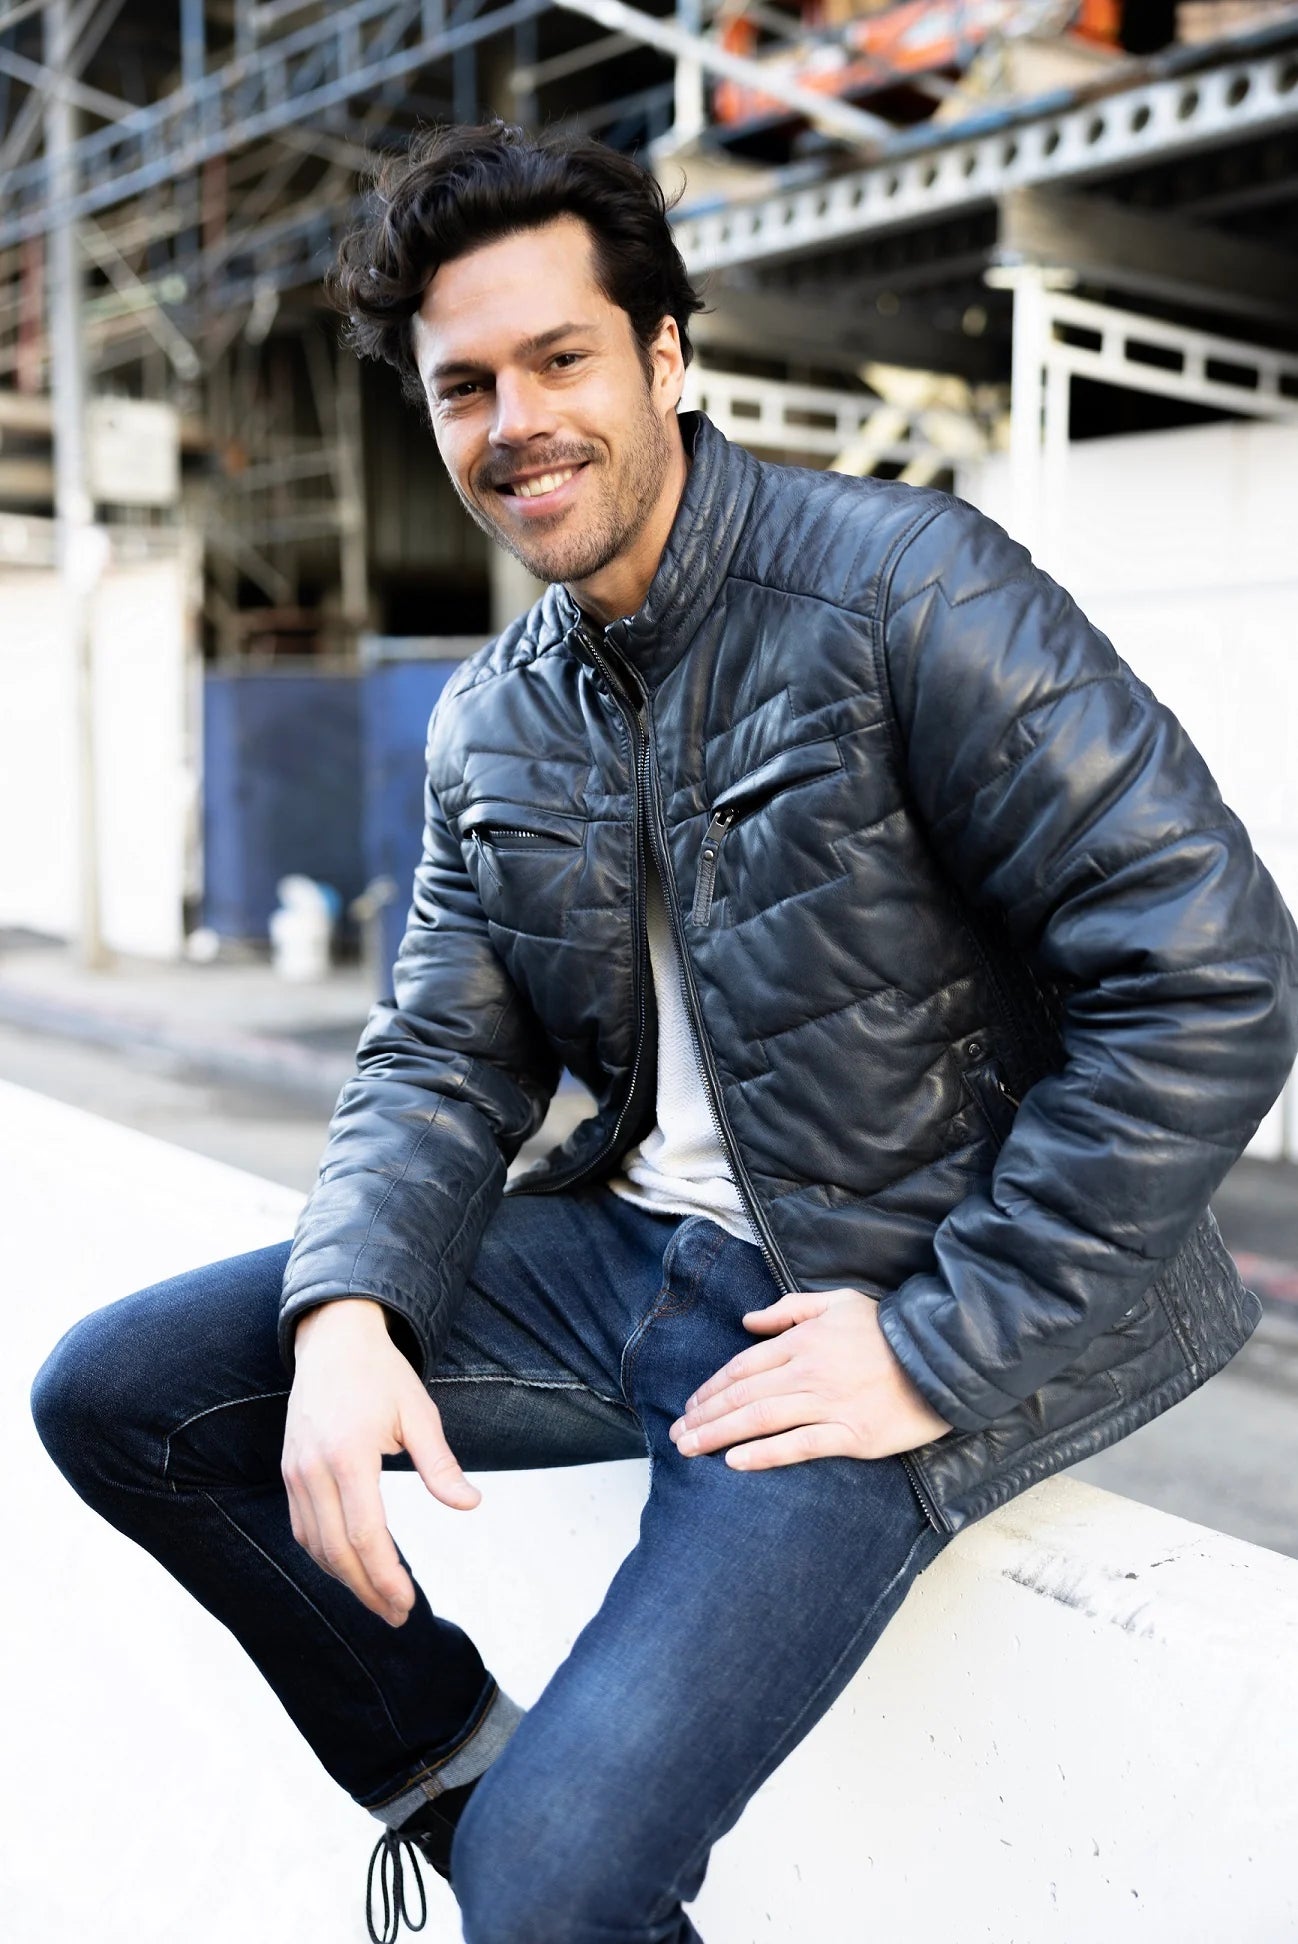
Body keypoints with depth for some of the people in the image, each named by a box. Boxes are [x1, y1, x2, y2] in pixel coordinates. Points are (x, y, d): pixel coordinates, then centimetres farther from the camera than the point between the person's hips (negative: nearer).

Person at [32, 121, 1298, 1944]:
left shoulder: (908, 587, -14)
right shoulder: (488, 727, 8)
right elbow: (446, 1059, 7)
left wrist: (945, 1343, -18)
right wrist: (343, 1314, -14)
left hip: (883, 1302, -6)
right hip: (636, 1247, 7)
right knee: (110, 1392, 2)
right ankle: (455, 1758, 15)